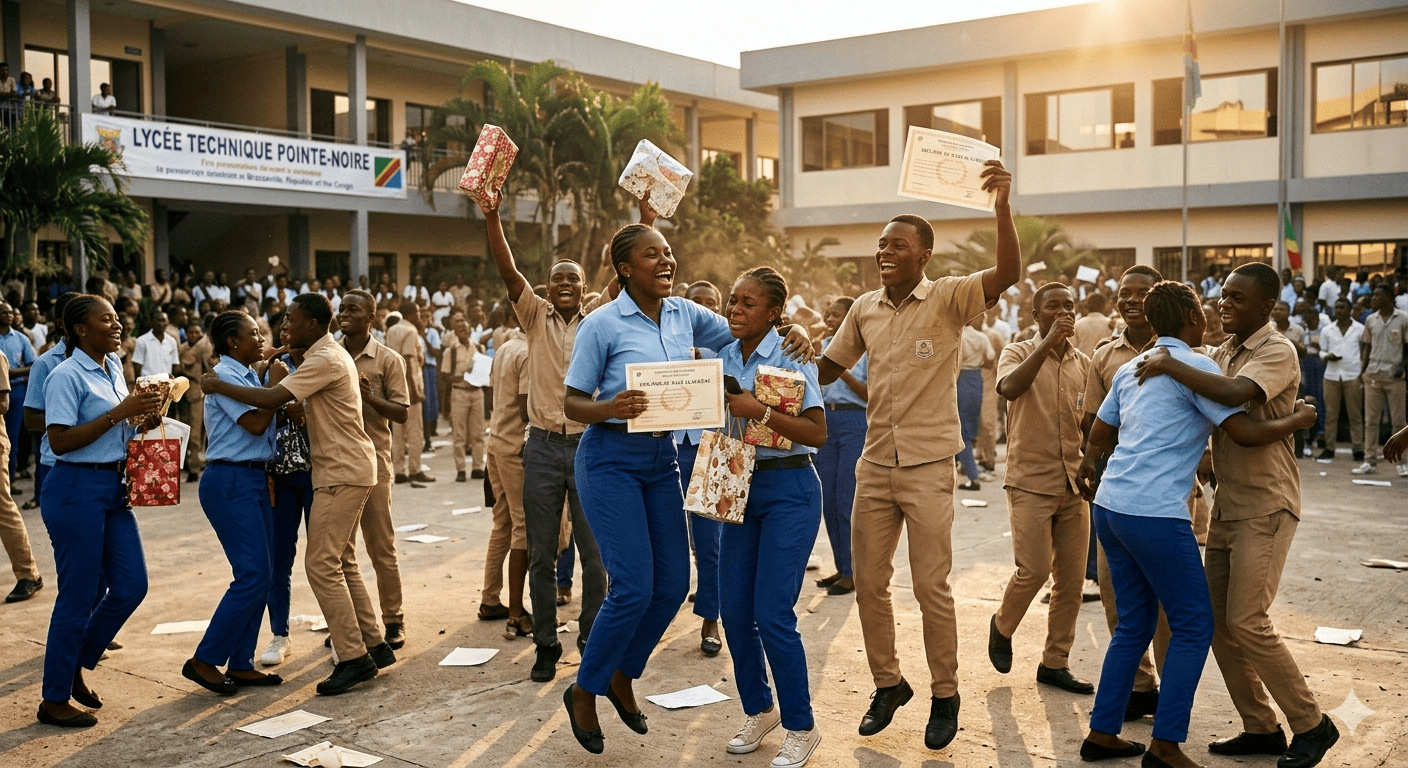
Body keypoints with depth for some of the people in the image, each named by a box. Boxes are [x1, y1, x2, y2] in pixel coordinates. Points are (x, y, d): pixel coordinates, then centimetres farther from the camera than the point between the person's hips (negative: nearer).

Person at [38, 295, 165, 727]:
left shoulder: (113, 370, 11)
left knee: (131, 585, 9)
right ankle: (54, 700, 14)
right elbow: (59, 441, -21)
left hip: (114, 487, 8)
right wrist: (119, 413, -22)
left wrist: (145, 419, 2)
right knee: (79, 597, 0)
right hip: (77, 489, -8)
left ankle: (77, 665, 28)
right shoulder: (67, 376, -13)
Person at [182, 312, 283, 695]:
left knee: (261, 575, 9)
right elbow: (255, 424, -20)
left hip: (253, 479, 10)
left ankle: (240, 665, 16)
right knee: (253, 575, -12)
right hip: (231, 482, -10)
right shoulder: (225, 375, -12)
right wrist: (276, 383, -12)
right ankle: (204, 661, -1)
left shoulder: (248, 375, 16)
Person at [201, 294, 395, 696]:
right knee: (342, 563, 14)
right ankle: (374, 645, 20)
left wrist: (220, 387, -12)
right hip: (343, 470, 11)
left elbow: (272, 398, -25)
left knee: (322, 564, -9)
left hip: (342, 472, -11)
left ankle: (354, 658, -6)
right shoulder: (331, 354, 16)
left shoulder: (325, 360, -17)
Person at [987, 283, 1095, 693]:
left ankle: (1055, 662, 17)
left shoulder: (1084, 363, 11)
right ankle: (1002, 626, 18)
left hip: (1074, 484, 5)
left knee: (1072, 578, 5)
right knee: (1034, 569, -11)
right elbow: (1009, 389, -24)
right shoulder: (1018, 353, -1)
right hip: (1031, 481, -5)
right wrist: (1048, 343, -27)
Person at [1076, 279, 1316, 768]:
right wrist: (1298, 419, 6)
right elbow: (1246, 432, -11)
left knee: (1135, 623, 16)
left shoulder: (1132, 368, 16)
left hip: (1110, 505, 8)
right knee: (1194, 625, 3)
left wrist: (1088, 469, 42)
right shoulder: (1196, 367, -7)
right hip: (1155, 513, -8)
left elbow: (1099, 435, 23)